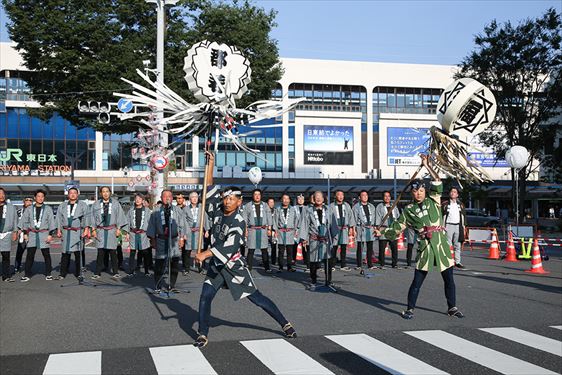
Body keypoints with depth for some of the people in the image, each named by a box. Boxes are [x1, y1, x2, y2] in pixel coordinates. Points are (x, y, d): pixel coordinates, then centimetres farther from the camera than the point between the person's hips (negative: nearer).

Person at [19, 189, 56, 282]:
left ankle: (48, 274, 12)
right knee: (29, 255, 0)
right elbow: (24, 221, 12)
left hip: (44, 234, -1)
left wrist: (50, 234, -4)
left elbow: (51, 222, 2)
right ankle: (27, 275, 6)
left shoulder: (48, 209, 4)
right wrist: (25, 233, 5)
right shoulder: (29, 209, 8)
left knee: (46, 255, 2)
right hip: (32, 235, 1)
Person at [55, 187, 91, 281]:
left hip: (78, 232, -1)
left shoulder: (83, 205, 10)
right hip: (66, 232, 2)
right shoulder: (62, 206, 17)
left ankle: (78, 273, 5)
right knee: (65, 253, -2)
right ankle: (62, 274, 4)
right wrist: (59, 230, 5)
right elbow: (59, 219, 14)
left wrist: (86, 229, -7)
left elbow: (86, 217, 4)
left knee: (77, 253, -3)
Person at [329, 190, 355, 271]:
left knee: (344, 247, 3)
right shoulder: (331, 206, 2)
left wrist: (351, 227, 4)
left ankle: (343, 265, 9)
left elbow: (350, 216, 10)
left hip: (344, 229, 3)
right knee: (334, 247, -1)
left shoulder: (346, 205, 11)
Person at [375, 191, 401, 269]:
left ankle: (395, 264, 11)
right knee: (382, 248, -1)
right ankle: (382, 264, 6)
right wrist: (378, 227, -10)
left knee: (394, 248, 2)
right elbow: (377, 218, -1)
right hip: (383, 229, -3)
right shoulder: (379, 207, 5)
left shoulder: (394, 206, 18)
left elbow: (398, 216, 19)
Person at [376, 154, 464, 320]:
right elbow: (397, 228, 10)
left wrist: (427, 166, -4)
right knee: (417, 280, -1)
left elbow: (437, 183, -2)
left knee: (449, 279, 8)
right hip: (425, 245, -1)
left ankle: (452, 308, 22)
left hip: (441, 243, 1)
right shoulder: (408, 210, 8)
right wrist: (382, 232, 0)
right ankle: (410, 309, 10)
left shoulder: (433, 201, 9)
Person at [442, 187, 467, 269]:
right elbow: (442, 216, 3)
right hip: (448, 226, -3)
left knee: (458, 245, 5)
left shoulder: (460, 204, 14)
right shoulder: (445, 204, 4)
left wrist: (463, 225, 8)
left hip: (458, 226, 3)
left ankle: (457, 262, 10)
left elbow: (464, 215, 16)